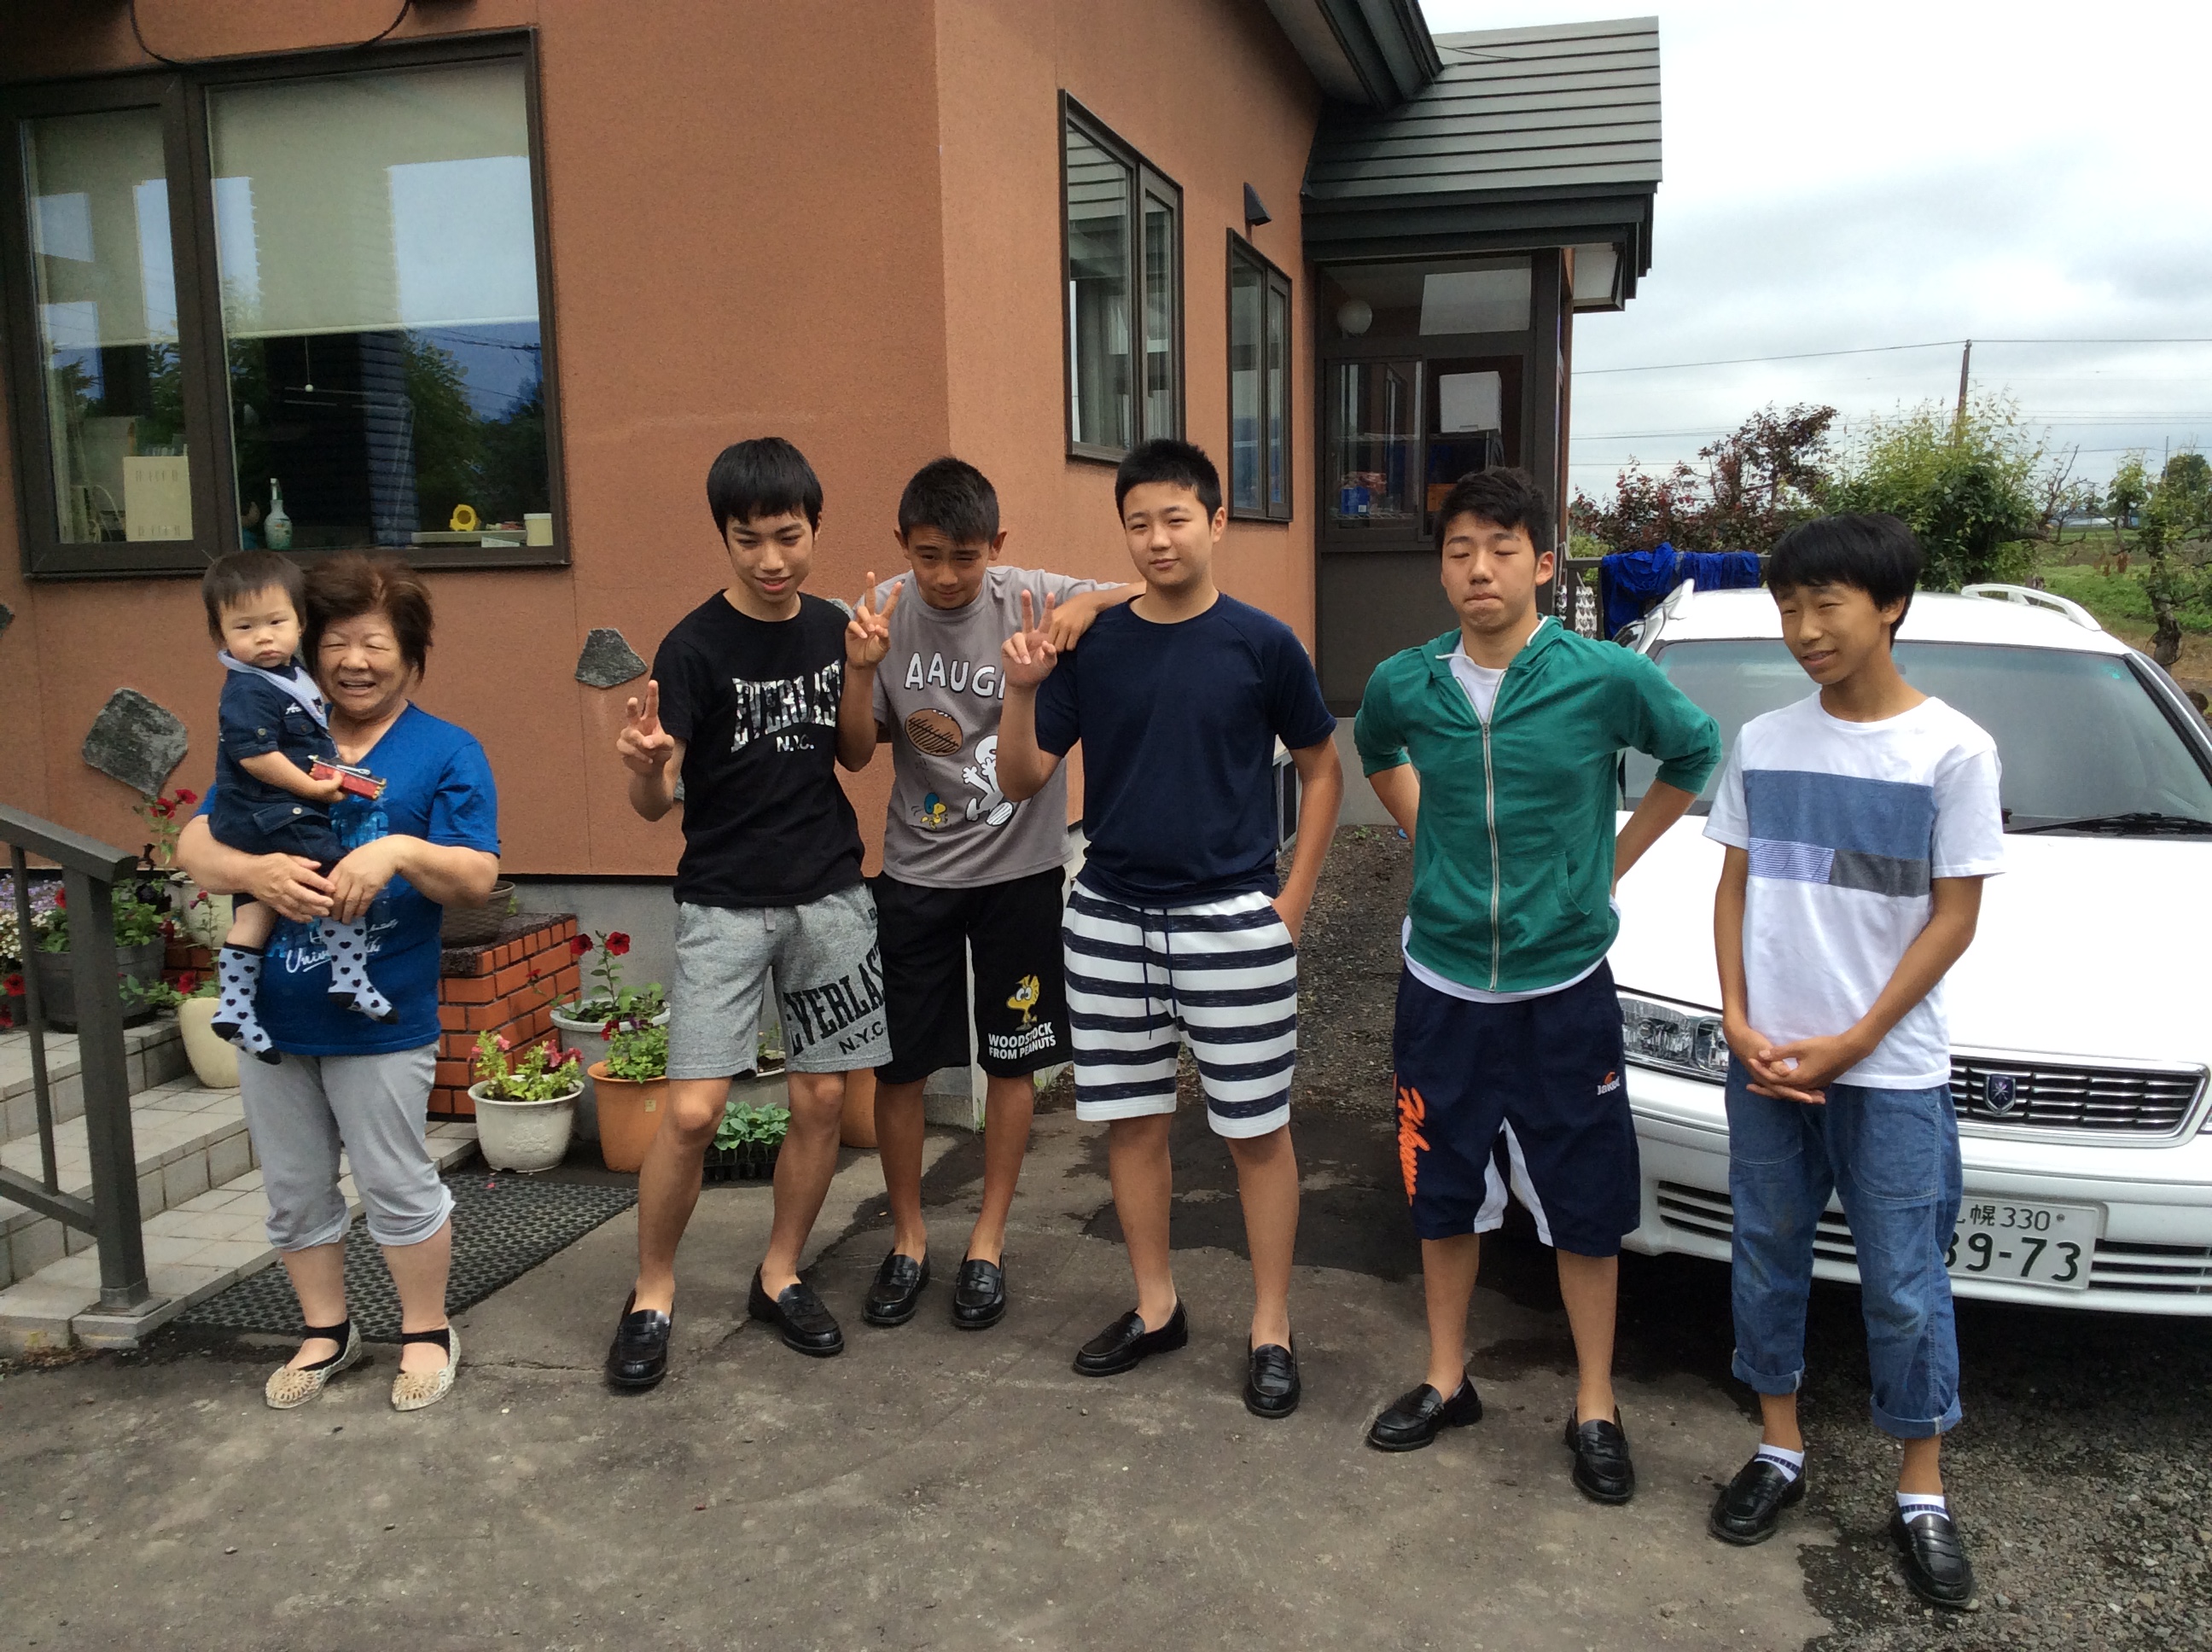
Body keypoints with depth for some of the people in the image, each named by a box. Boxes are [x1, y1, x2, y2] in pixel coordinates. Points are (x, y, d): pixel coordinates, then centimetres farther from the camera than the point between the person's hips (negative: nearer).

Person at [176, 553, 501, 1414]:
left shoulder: (447, 752, -4)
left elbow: (477, 878, -11)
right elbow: (194, 846, 1)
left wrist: (401, 851, -29)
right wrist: (254, 872, -20)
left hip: (380, 1019, -4)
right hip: (271, 1011, 5)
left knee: (398, 1185, 6)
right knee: (294, 1189, 16)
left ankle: (427, 1333, 27)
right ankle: (326, 1330, 35)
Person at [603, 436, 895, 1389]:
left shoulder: (831, 628, 4)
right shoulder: (696, 646, -11)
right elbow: (655, 801, -13)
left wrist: (860, 671, -5)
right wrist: (643, 761, -36)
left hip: (829, 896, 5)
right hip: (725, 903, -4)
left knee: (822, 1098, 7)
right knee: (693, 1111, -11)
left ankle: (779, 1277, 26)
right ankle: (651, 1296, 11)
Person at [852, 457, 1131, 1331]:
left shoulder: (1034, 598, -11)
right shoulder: (885, 613, -5)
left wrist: (1090, 602, -30)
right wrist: (904, 724, -20)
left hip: (1020, 865, -1)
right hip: (916, 870, 2)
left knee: (1012, 1059, 9)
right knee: (897, 1060, 6)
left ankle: (989, 1240, 26)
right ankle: (908, 1239, 27)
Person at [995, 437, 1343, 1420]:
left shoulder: (1261, 643, -4)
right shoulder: (1091, 645, 2)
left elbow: (1322, 768, 5)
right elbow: (1022, 782, 2)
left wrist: (1291, 899, -1)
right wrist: (1022, 690, -15)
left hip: (1231, 923, -3)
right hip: (1110, 922, 3)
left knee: (1256, 1130, 5)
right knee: (1132, 1121, 12)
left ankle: (1271, 1329, 20)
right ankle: (1155, 1308, 30)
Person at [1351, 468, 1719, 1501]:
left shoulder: (1606, 678, -13)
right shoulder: (1406, 683, -5)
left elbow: (1695, 754, 6)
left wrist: (1612, 863, 3)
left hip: (1563, 987, -2)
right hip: (1442, 984, 2)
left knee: (1584, 1208, 8)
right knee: (1443, 1193, 14)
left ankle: (1595, 1407, 26)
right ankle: (1446, 1382, 33)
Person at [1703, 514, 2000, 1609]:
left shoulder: (1951, 750, -8)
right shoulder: (1762, 742, 3)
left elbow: (1955, 914, -7)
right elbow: (1736, 887, 7)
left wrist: (1853, 1042, -12)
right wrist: (1737, 1018, -5)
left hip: (1891, 1073, -3)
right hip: (1764, 1060, 4)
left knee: (1904, 1288, 5)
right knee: (1767, 1258, 13)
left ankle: (1922, 1497, 21)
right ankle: (1779, 1452, 30)